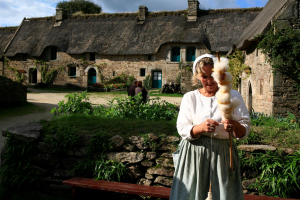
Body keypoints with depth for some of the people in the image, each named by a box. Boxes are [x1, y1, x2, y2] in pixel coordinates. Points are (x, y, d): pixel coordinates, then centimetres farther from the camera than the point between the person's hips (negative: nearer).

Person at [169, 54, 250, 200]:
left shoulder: (233, 96, 4)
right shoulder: (190, 98, 5)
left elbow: (244, 132, -1)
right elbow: (182, 130, -4)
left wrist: (235, 126, -24)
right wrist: (201, 127, -24)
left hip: (223, 155, 0)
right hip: (194, 156, 0)